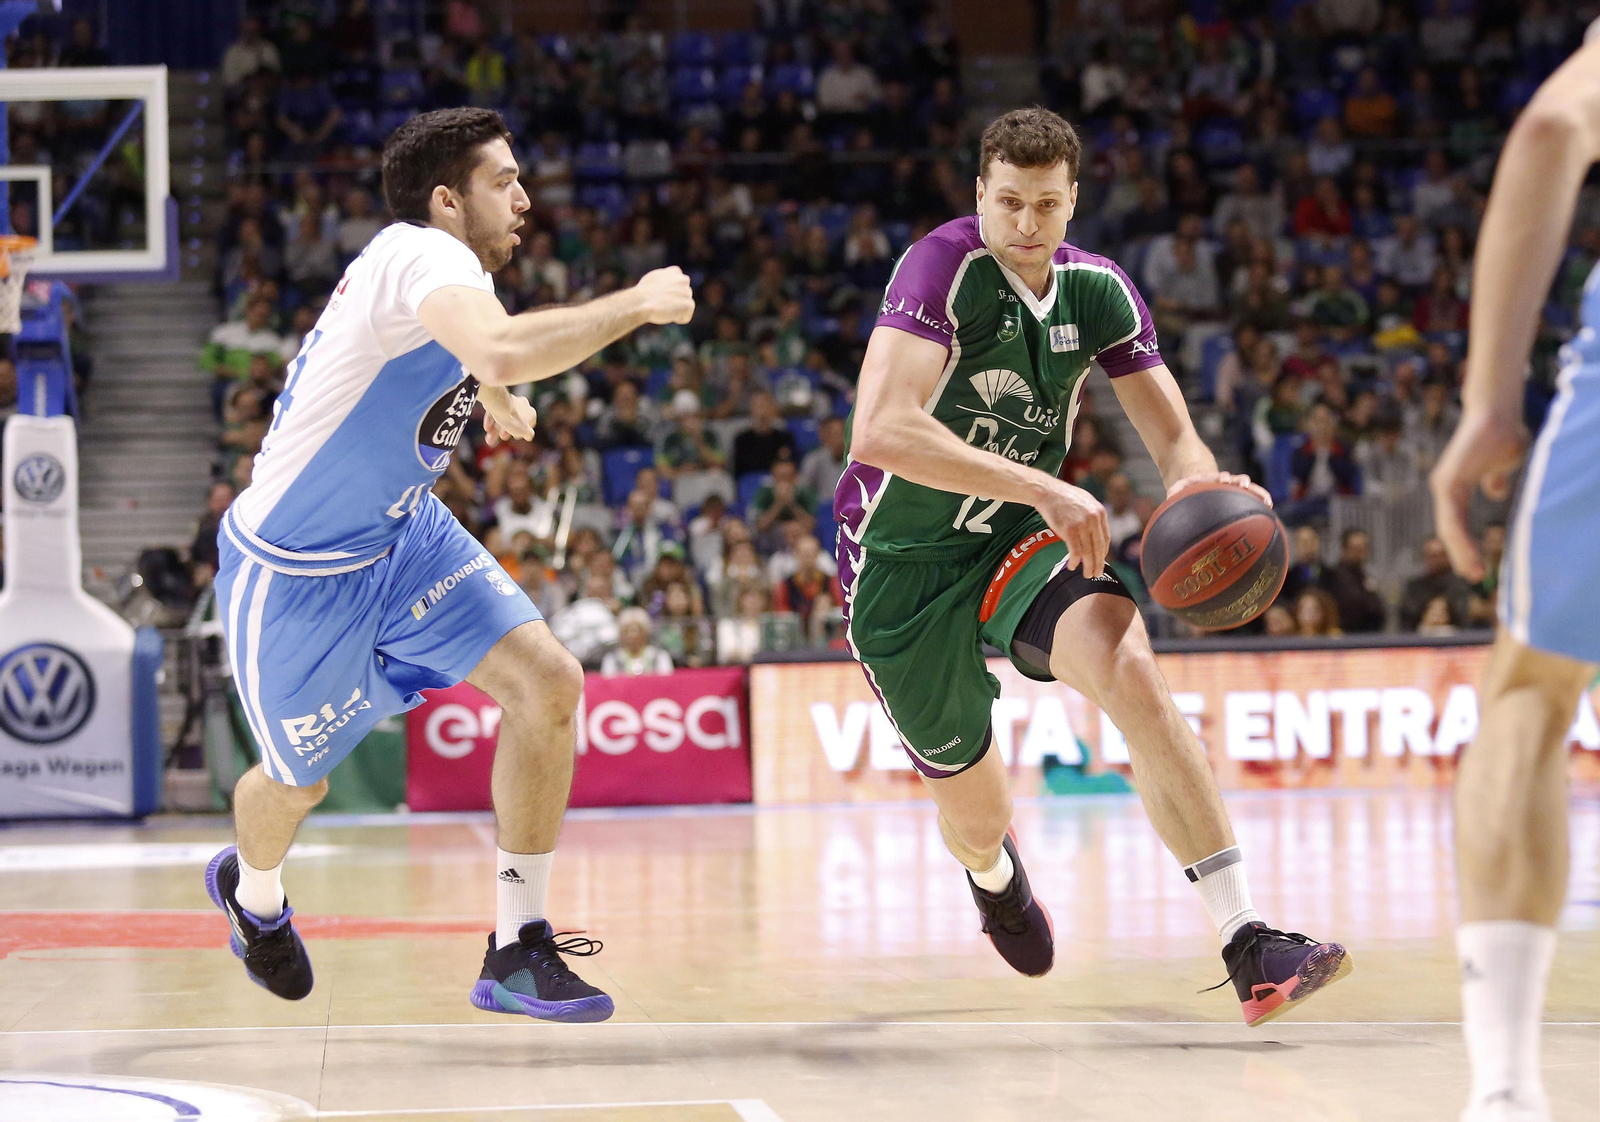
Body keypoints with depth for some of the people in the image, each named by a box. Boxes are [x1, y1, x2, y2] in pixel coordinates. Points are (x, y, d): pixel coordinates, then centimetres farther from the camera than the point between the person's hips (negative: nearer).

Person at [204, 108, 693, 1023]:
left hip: (402, 536, 8)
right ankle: (253, 891, 49)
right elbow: (503, 351, -50)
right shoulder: (421, 258, -28)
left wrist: (493, 396, 23)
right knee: (299, 784, 12)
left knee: (549, 683, -11)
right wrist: (636, 305, -38)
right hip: (296, 569, -8)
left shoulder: (442, 264, 2)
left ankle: (518, 952, -5)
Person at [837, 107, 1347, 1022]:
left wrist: (1198, 484, -26)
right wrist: (1044, 489, -40)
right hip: (901, 567, -3)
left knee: (1131, 671, -29)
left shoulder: (1096, 288, -3)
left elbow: (1177, 439, 0)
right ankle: (995, 872, 54)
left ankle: (1248, 943, -34)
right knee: (975, 811, 10)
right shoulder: (944, 267, -21)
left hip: (1020, 538, 3)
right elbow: (879, 433, -34)